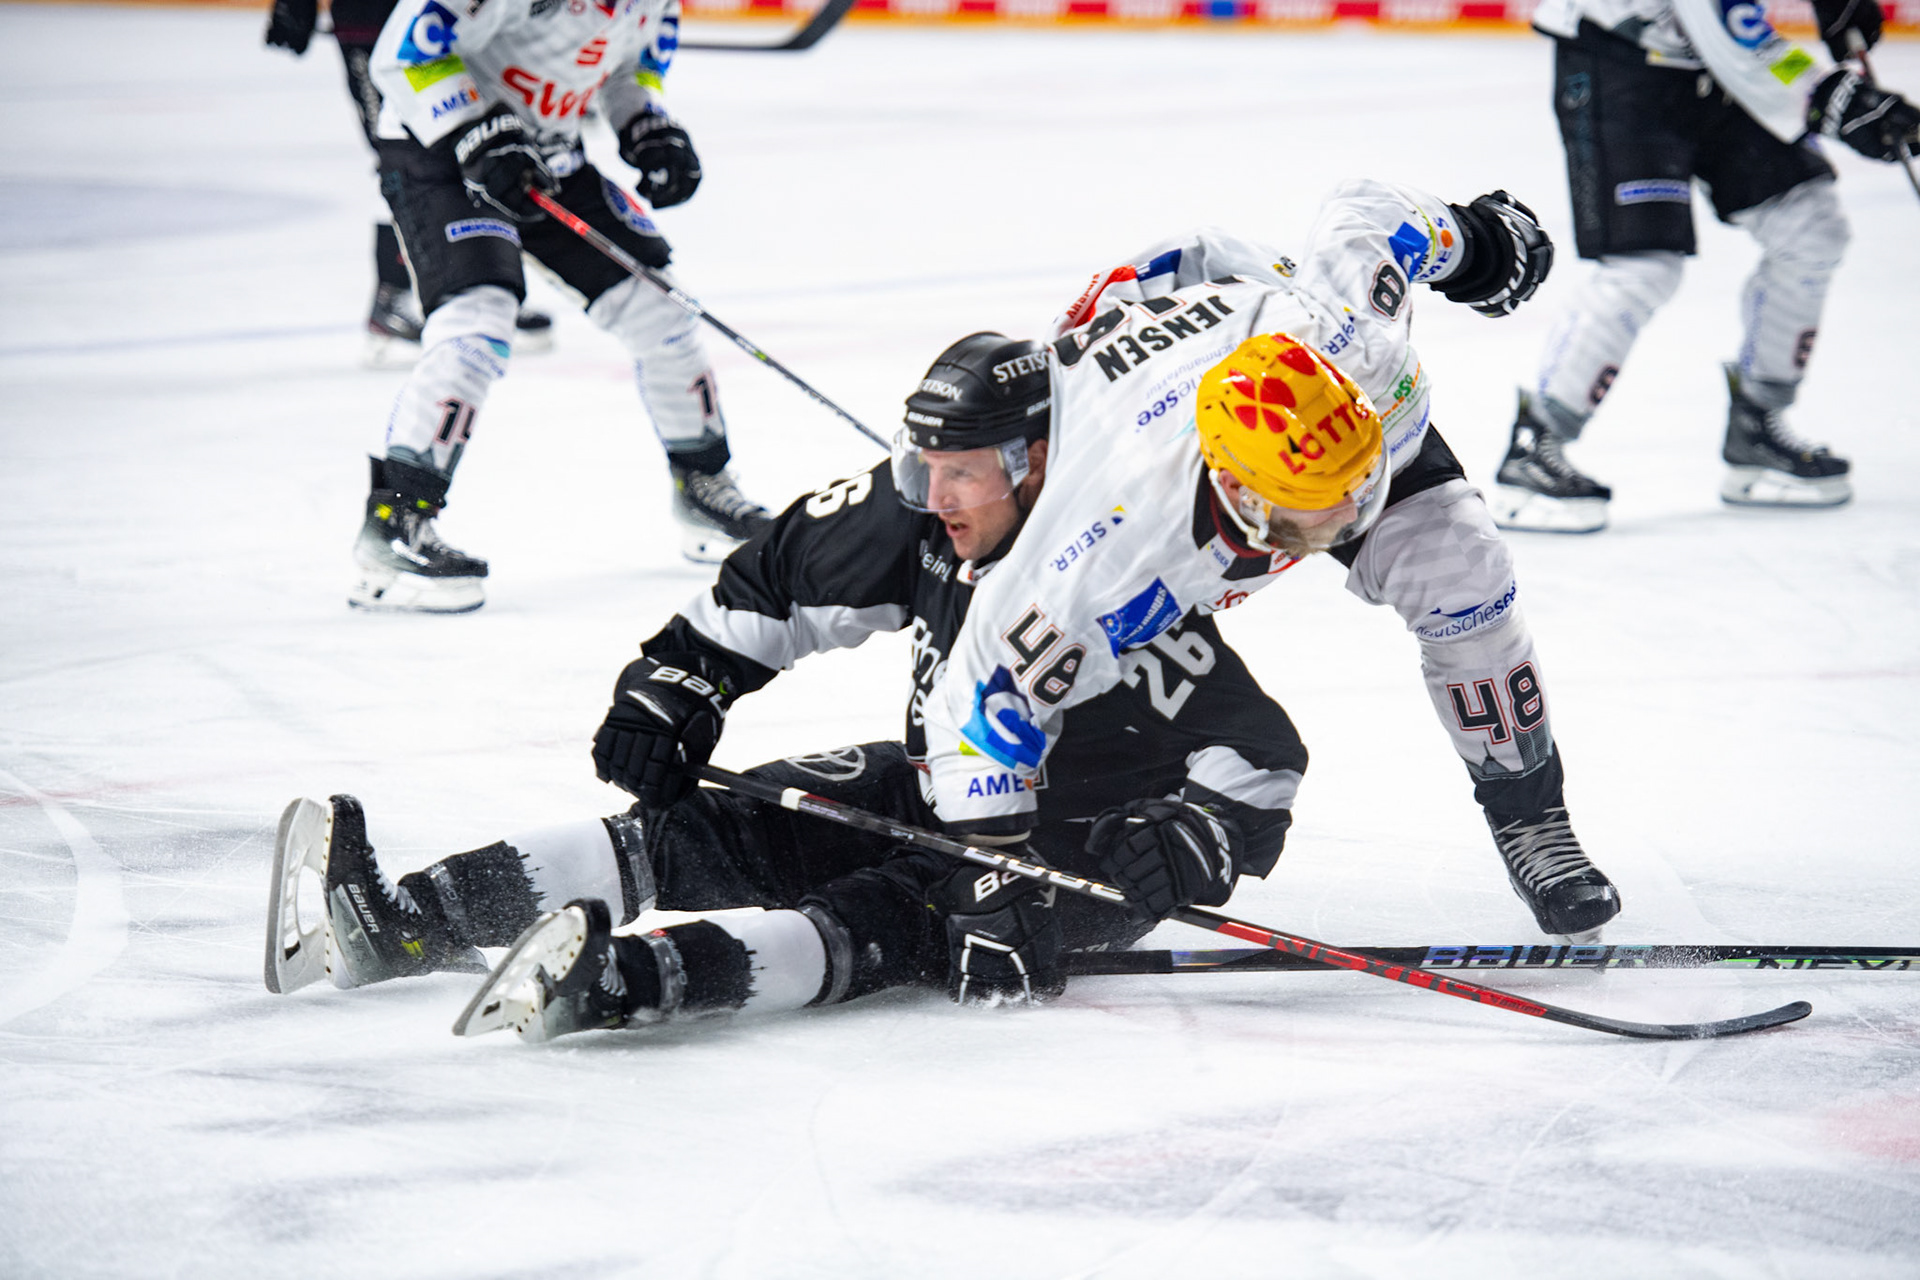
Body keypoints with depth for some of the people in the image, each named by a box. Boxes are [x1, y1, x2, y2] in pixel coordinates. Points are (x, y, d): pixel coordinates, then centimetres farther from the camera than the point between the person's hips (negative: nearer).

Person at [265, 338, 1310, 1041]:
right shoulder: (919, 523, -6)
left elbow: (1261, 761, -25)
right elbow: (779, 574, 9)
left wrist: (1173, 860, -35)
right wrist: (673, 689, 3)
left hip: (1068, 853, -7)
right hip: (931, 793, 7)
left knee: (881, 926, -35)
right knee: (689, 831, -9)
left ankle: (623, 984, -59)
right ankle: (396, 923, -19)